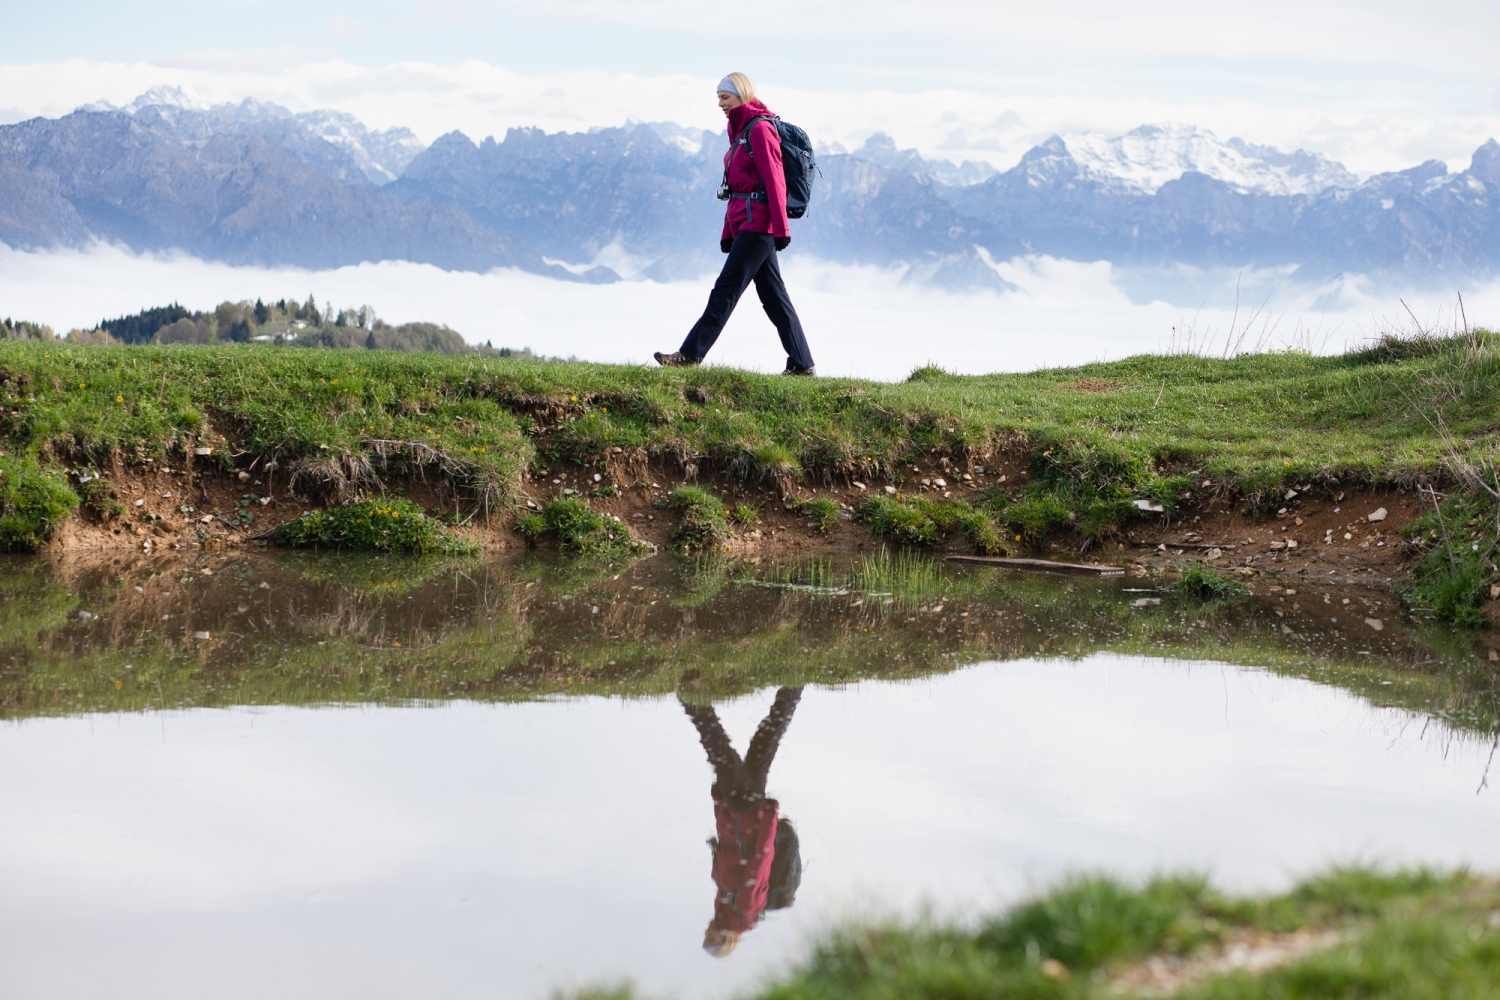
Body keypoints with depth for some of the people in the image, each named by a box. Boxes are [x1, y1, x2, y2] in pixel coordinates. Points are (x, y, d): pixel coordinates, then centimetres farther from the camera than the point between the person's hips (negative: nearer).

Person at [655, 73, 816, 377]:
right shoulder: (740, 131, 19)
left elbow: (774, 180, -16)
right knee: (774, 297, 8)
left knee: (726, 290, -8)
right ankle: (802, 364, 8)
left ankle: (690, 354, -8)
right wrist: (728, 232, 18)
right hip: (744, 224, 10)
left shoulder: (760, 129, -10)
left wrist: (780, 228, -20)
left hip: (758, 224, -10)